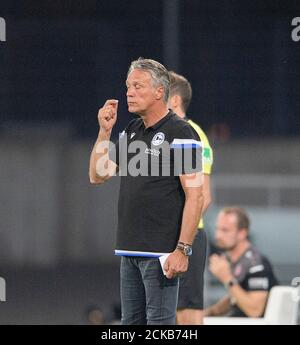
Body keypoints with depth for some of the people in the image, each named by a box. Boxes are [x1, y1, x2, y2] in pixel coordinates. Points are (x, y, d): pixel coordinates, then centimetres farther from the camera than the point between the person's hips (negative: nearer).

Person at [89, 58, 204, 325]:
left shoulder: (180, 133, -11)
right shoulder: (131, 131, 14)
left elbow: (195, 196, -15)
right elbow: (97, 176, 17)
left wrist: (182, 250, -21)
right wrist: (105, 131, 5)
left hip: (161, 253, -8)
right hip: (130, 251, 8)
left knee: (159, 323, -6)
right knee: (131, 322, 12)